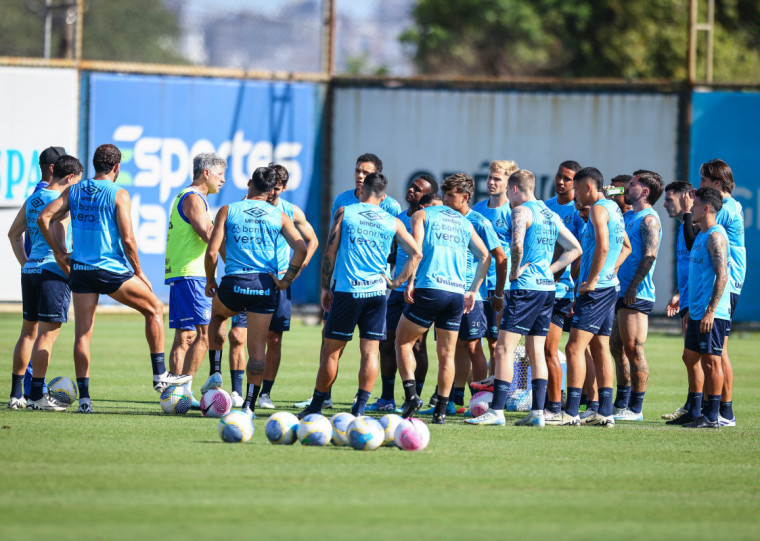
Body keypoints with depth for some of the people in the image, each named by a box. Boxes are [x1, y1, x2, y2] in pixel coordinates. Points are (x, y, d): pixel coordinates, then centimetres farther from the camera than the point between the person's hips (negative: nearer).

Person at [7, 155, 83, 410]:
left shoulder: (32, 199, 14)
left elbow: (14, 233, 22)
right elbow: (59, 239, -21)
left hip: (30, 270, 8)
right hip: (53, 272, -8)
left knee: (28, 331, 14)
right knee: (47, 333, -6)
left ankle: (16, 394, 17)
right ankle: (37, 395, -8)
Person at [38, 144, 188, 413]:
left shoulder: (74, 191, 8)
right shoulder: (118, 194, -7)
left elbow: (43, 218, 2)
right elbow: (127, 239, -13)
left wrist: (59, 252, 10)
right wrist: (139, 272, -1)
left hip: (80, 270, 4)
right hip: (112, 270, -4)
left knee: (82, 333, 6)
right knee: (154, 308, 13)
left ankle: (84, 396, 0)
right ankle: (160, 375, 11)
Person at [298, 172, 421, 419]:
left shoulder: (345, 212, 4)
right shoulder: (393, 222, 10)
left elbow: (330, 252, 1)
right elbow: (416, 253, 5)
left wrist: (325, 288, 9)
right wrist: (396, 282, 11)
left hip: (346, 290, -2)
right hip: (377, 292, 2)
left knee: (331, 350, 4)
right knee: (370, 351, 3)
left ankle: (315, 407, 9)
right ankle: (359, 408, -3)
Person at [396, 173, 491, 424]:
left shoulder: (422, 215, 10)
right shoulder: (465, 224, 19)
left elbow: (416, 249, -6)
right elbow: (485, 257, 13)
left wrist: (410, 282, -6)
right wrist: (473, 291, 15)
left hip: (429, 288, -3)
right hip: (457, 293, 3)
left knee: (403, 341, 10)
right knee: (446, 354, 9)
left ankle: (411, 394, -6)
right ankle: (441, 410, 7)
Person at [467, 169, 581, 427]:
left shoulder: (521, 211, -9)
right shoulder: (551, 215, 16)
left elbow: (517, 244, -27)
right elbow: (575, 248, 19)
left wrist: (515, 271, -12)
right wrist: (550, 270, 13)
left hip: (525, 288, -8)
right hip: (547, 287, 8)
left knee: (504, 349, -7)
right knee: (536, 351, 10)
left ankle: (497, 411, -11)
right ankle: (537, 413, 7)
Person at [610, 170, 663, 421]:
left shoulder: (648, 219, -10)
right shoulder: (631, 217, 18)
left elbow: (649, 256, -18)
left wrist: (633, 287, -21)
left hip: (636, 295, -10)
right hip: (621, 293, 10)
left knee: (633, 350, -7)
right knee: (618, 348, 13)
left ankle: (635, 409, -4)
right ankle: (621, 404, 20)